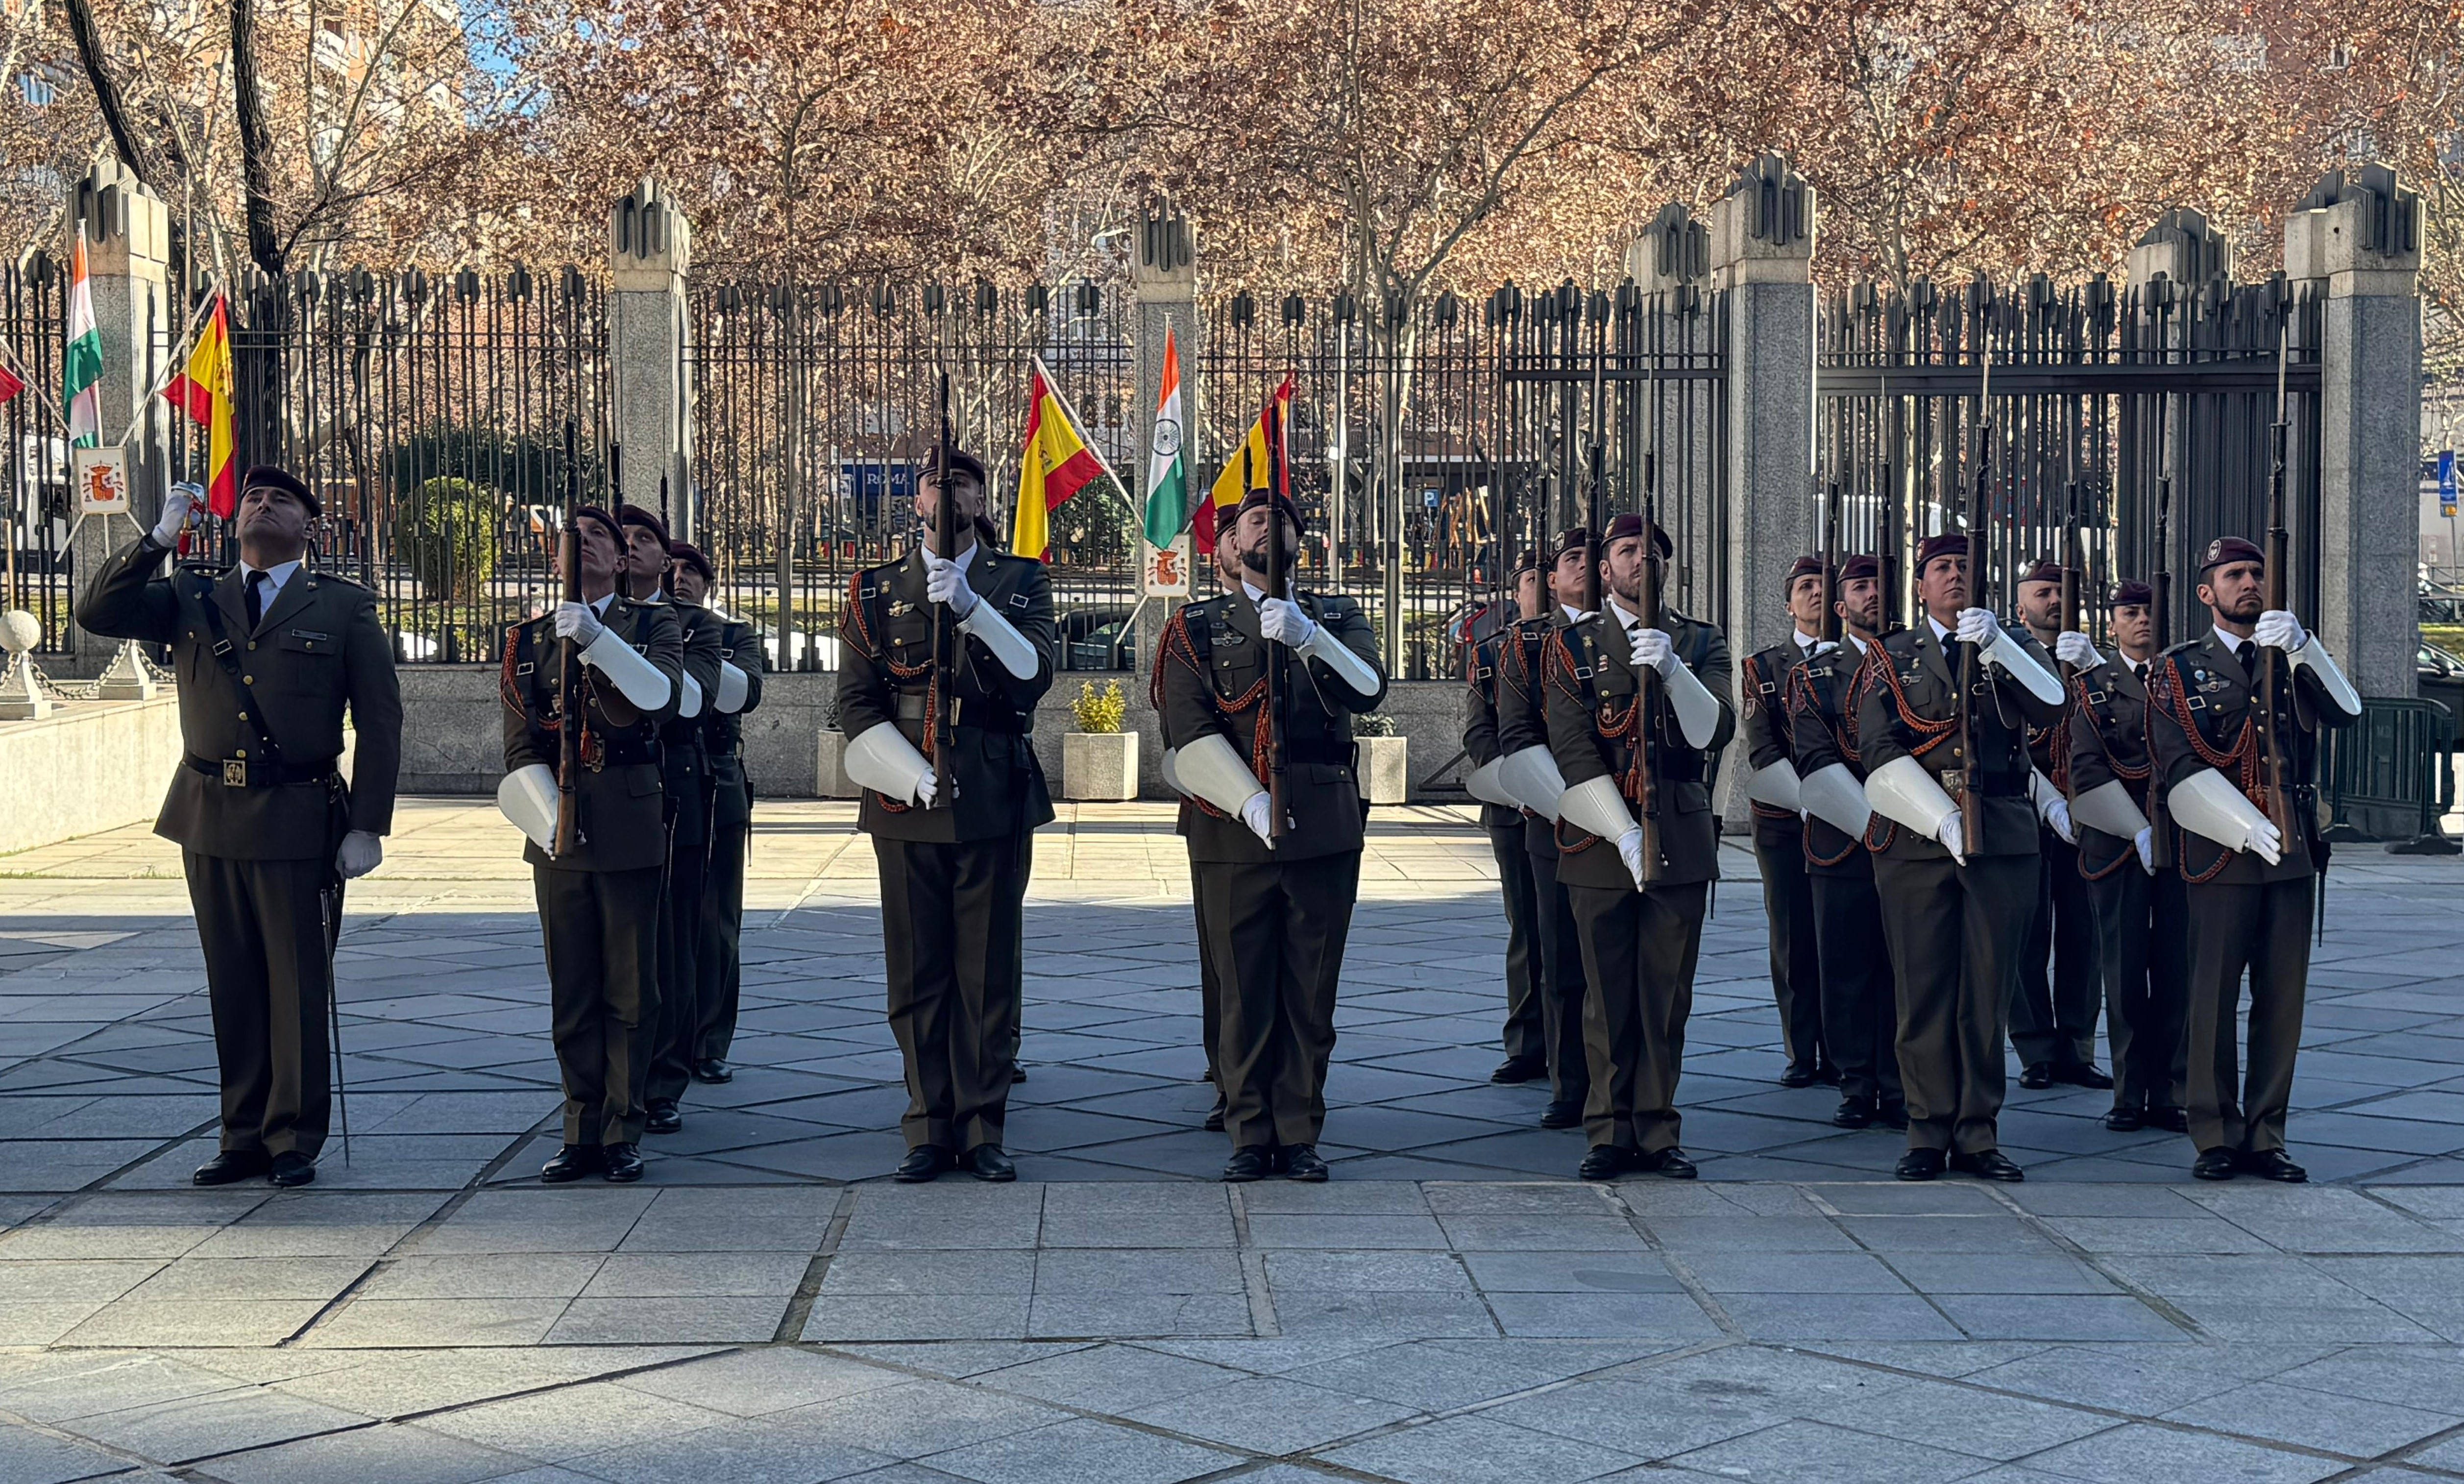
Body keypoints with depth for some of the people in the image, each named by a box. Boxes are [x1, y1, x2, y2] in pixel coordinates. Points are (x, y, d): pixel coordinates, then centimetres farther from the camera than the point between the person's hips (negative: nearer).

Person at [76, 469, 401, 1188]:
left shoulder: (344, 607, 4)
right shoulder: (191, 599, 12)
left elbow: (380, 721, 1)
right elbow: (98, 613, 0)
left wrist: (367, 827, -6)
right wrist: (161, 537, -8)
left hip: (298, 824, -3)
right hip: (211, 817, 3)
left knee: (298, 987, 2)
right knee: (233, 987, 9)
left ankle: (295, 1140, 12)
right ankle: (245, 1136, 18)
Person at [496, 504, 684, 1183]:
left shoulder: (653, 624, 5)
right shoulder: (528, 639, 11)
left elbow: (662, 696, -16)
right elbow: (521, 750, 6)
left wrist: (596, 639, -27)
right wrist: (549, 820, -8)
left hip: (631, 832, -2)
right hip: (559, 837, 2)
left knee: (630, 993, 2)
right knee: (572, 994, 6)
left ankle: (623, 1133, 9)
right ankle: (584, 1133, 13)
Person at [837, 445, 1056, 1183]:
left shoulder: (1020, 581, 8)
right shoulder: (876, 590, 10)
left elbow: (1035, 674, -9)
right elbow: (856, 705, 5)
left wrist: (972, 607, -22)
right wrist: (917, 782, -7)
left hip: (993, 808, -1)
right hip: (905, 806, 1)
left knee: (989, 971, 1)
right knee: (916, 975, 3)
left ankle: (982, 1128, 8)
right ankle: (929, 1130, 9)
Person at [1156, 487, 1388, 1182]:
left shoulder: (1338, 618, 12)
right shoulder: (1196, 627, 7)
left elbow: (1367, 692, -9)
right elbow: (1190, 734, -4)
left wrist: (1306, 636, -25)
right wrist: (1254, 806, -17)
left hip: (1326, 833, 1)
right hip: (1234, 837, -1)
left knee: (1311, 994, 4)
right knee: (1244, 993, 2)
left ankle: (1299, 1135, 13)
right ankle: (1250, 1137, 11)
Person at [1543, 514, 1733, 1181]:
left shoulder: (1702, 644, 9)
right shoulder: (1574, 645, 5)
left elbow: (1717, 731, -6)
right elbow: (1573, 751, -3)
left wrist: (1672, 670, -23)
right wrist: (1625, 834, -13)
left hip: (1681, 841, 1)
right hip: (1602, 840, -1)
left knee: (1668, 993, 3)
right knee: (1608, 994, 2)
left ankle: (1658, 1131, 11)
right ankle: (1611, 1132, 10)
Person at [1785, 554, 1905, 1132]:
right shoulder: (1815, 675, 7)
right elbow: (1817, 766, -3)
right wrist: (1871, 822, -13)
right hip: (1842, 843, -1)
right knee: (1847, 971, 1)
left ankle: (1898, 1090, 7)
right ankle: (1858, 1089, 8)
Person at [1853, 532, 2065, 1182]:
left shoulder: (2013, 646, 14)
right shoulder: (1890, 658, 10)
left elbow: (2049, 706, -6)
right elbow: (1880, 755, -1)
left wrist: (1995, 646, -20)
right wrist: (1944, 822, -13)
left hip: (2003, 840, 1)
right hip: (1916, 839, -1)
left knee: (1989, 989, 2)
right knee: (1924, 988, -1)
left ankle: (1979, 1136, 7)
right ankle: (1929, 1134, 6)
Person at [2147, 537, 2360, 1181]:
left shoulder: (2293, 661, 14)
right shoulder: (2179, 669, 4)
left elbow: (2343, 711, -6)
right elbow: (2181, 771, -6)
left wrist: (2300, 646, -21)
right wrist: (2250, 832, -16)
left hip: (2294, 854, 3)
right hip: (2220, 854, -3)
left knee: (2284, 996, 4)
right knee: (2215, 996, -1)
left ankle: (2266, 1135, 12)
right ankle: (2218, 1136, 8)